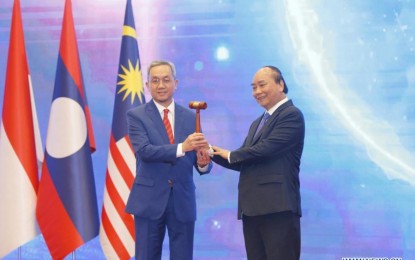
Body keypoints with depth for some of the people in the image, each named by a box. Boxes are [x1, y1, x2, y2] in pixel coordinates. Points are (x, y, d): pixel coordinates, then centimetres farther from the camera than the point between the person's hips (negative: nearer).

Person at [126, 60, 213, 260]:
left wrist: (203, 163, -20)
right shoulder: (136, 115, -1)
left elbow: (197, 157, 5)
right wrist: (181, 147, -29)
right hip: (150, 200, -2)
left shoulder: (190, 117, 8)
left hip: (183, 200, 3)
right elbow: (143, 151, -17)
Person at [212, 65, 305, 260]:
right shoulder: (257, 123, 23)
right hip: (252, 208, 9)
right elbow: (242, 162, 17)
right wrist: (213, 153, 0)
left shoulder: (292, 115, -6)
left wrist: (230, 154, -1)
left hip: (278, 207, -9)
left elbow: (265, 149, -17)